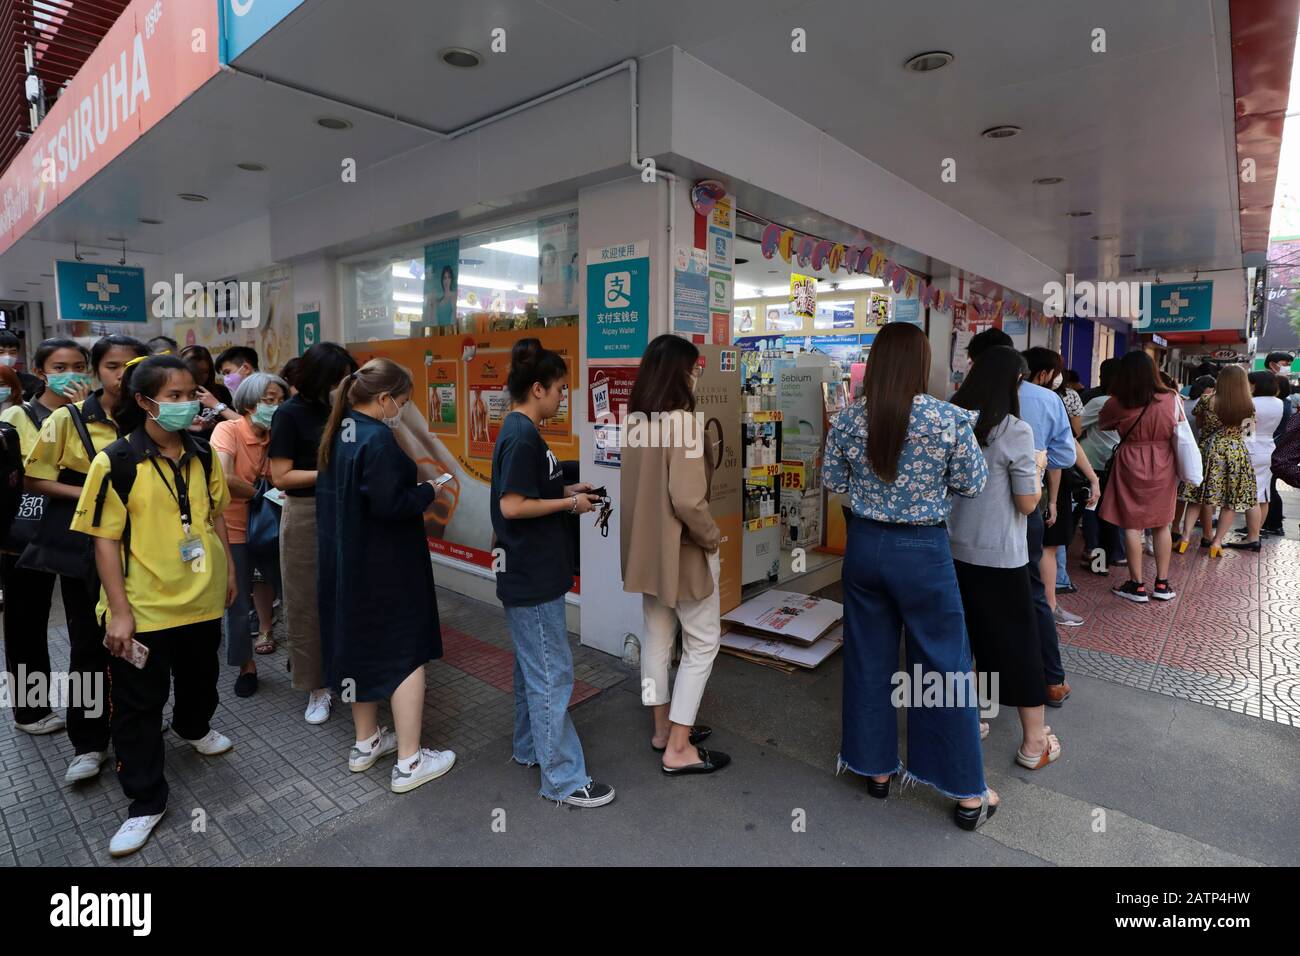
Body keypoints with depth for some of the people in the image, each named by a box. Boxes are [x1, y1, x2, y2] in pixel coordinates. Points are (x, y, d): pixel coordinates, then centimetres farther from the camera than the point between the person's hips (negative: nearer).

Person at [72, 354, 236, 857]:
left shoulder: (203, 455, 0)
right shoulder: (116, 462, -14)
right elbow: (105, 541, -13)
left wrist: (228, 570, 12)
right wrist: (119, 611, -15)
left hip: (202, 598, 5)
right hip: (144, 606, -4)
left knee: (200, 676, 25)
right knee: (138, 705, 7)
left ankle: (195, 727, 55)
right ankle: (146, 802, 21)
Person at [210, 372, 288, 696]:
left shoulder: (275, 437, 1)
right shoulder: (228, 430, -14)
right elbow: (225, 478, -27)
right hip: (235, 528, -4)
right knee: (238, 603, 4)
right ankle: (246, 666, 24)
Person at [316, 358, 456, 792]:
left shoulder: (337, 433, 7)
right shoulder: (377, 438, -21)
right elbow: (390, 505, -26)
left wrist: (410, 484, 9)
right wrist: (428, 491, -10)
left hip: (345, 562, 9)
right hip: (385, 566, -9)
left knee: (359, 647, 19)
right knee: (407, 654, 3)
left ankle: (366, 743, 35)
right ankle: (409, 763, 12)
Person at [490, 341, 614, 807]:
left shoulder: (518, 431, 11)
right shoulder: (522, 437, -20)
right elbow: (511, 506, -24)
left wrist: (568, 490, 8)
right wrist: (570, 503, -16)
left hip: (530, 574, 11)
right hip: (533, 578, -11)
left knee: (533, 666, 21)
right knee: (552, 674, -1)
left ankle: (531, 748, 38)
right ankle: (563, 778, 12)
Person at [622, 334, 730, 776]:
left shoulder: (634, 419, 3)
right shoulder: (682, 420, -21)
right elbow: (687, 500, -27)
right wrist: (713, 537, -11)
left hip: (646, 545, 8)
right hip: (681, 548, -8)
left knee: (656, 637, 18)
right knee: (702, 643, 7)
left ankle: (664, 727, 33)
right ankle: (679, 748, 13)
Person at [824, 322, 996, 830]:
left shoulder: (848, 418, -7)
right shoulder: (949, 418, -14)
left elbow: (831, 480, 4)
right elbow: (972, 484, -4)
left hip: (865, 544, 3)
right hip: (923, 549, -2)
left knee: (868, 659, 16)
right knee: (945, 665, 10)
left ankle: (876, 768, 32)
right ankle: (968, 793, 24)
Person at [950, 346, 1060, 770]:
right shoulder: (1014, 432, -15)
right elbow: (1028, 503, -12)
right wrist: (1036, 469, 5)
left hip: (950, 549, 5)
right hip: (998, 557, -5)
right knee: (1019, 643, 10)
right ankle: (1034, 742, 23)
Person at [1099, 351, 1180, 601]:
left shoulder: (1117, 404, -10)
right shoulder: (1171, 398, -4)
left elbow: (1102, 425, 8)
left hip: (1131, 464, -3)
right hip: (1163, 465, 3)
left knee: (1132, 525, 3)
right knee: (1161, 525, 12)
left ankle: (1137, 585, 7)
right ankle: (1162, 584, 19)